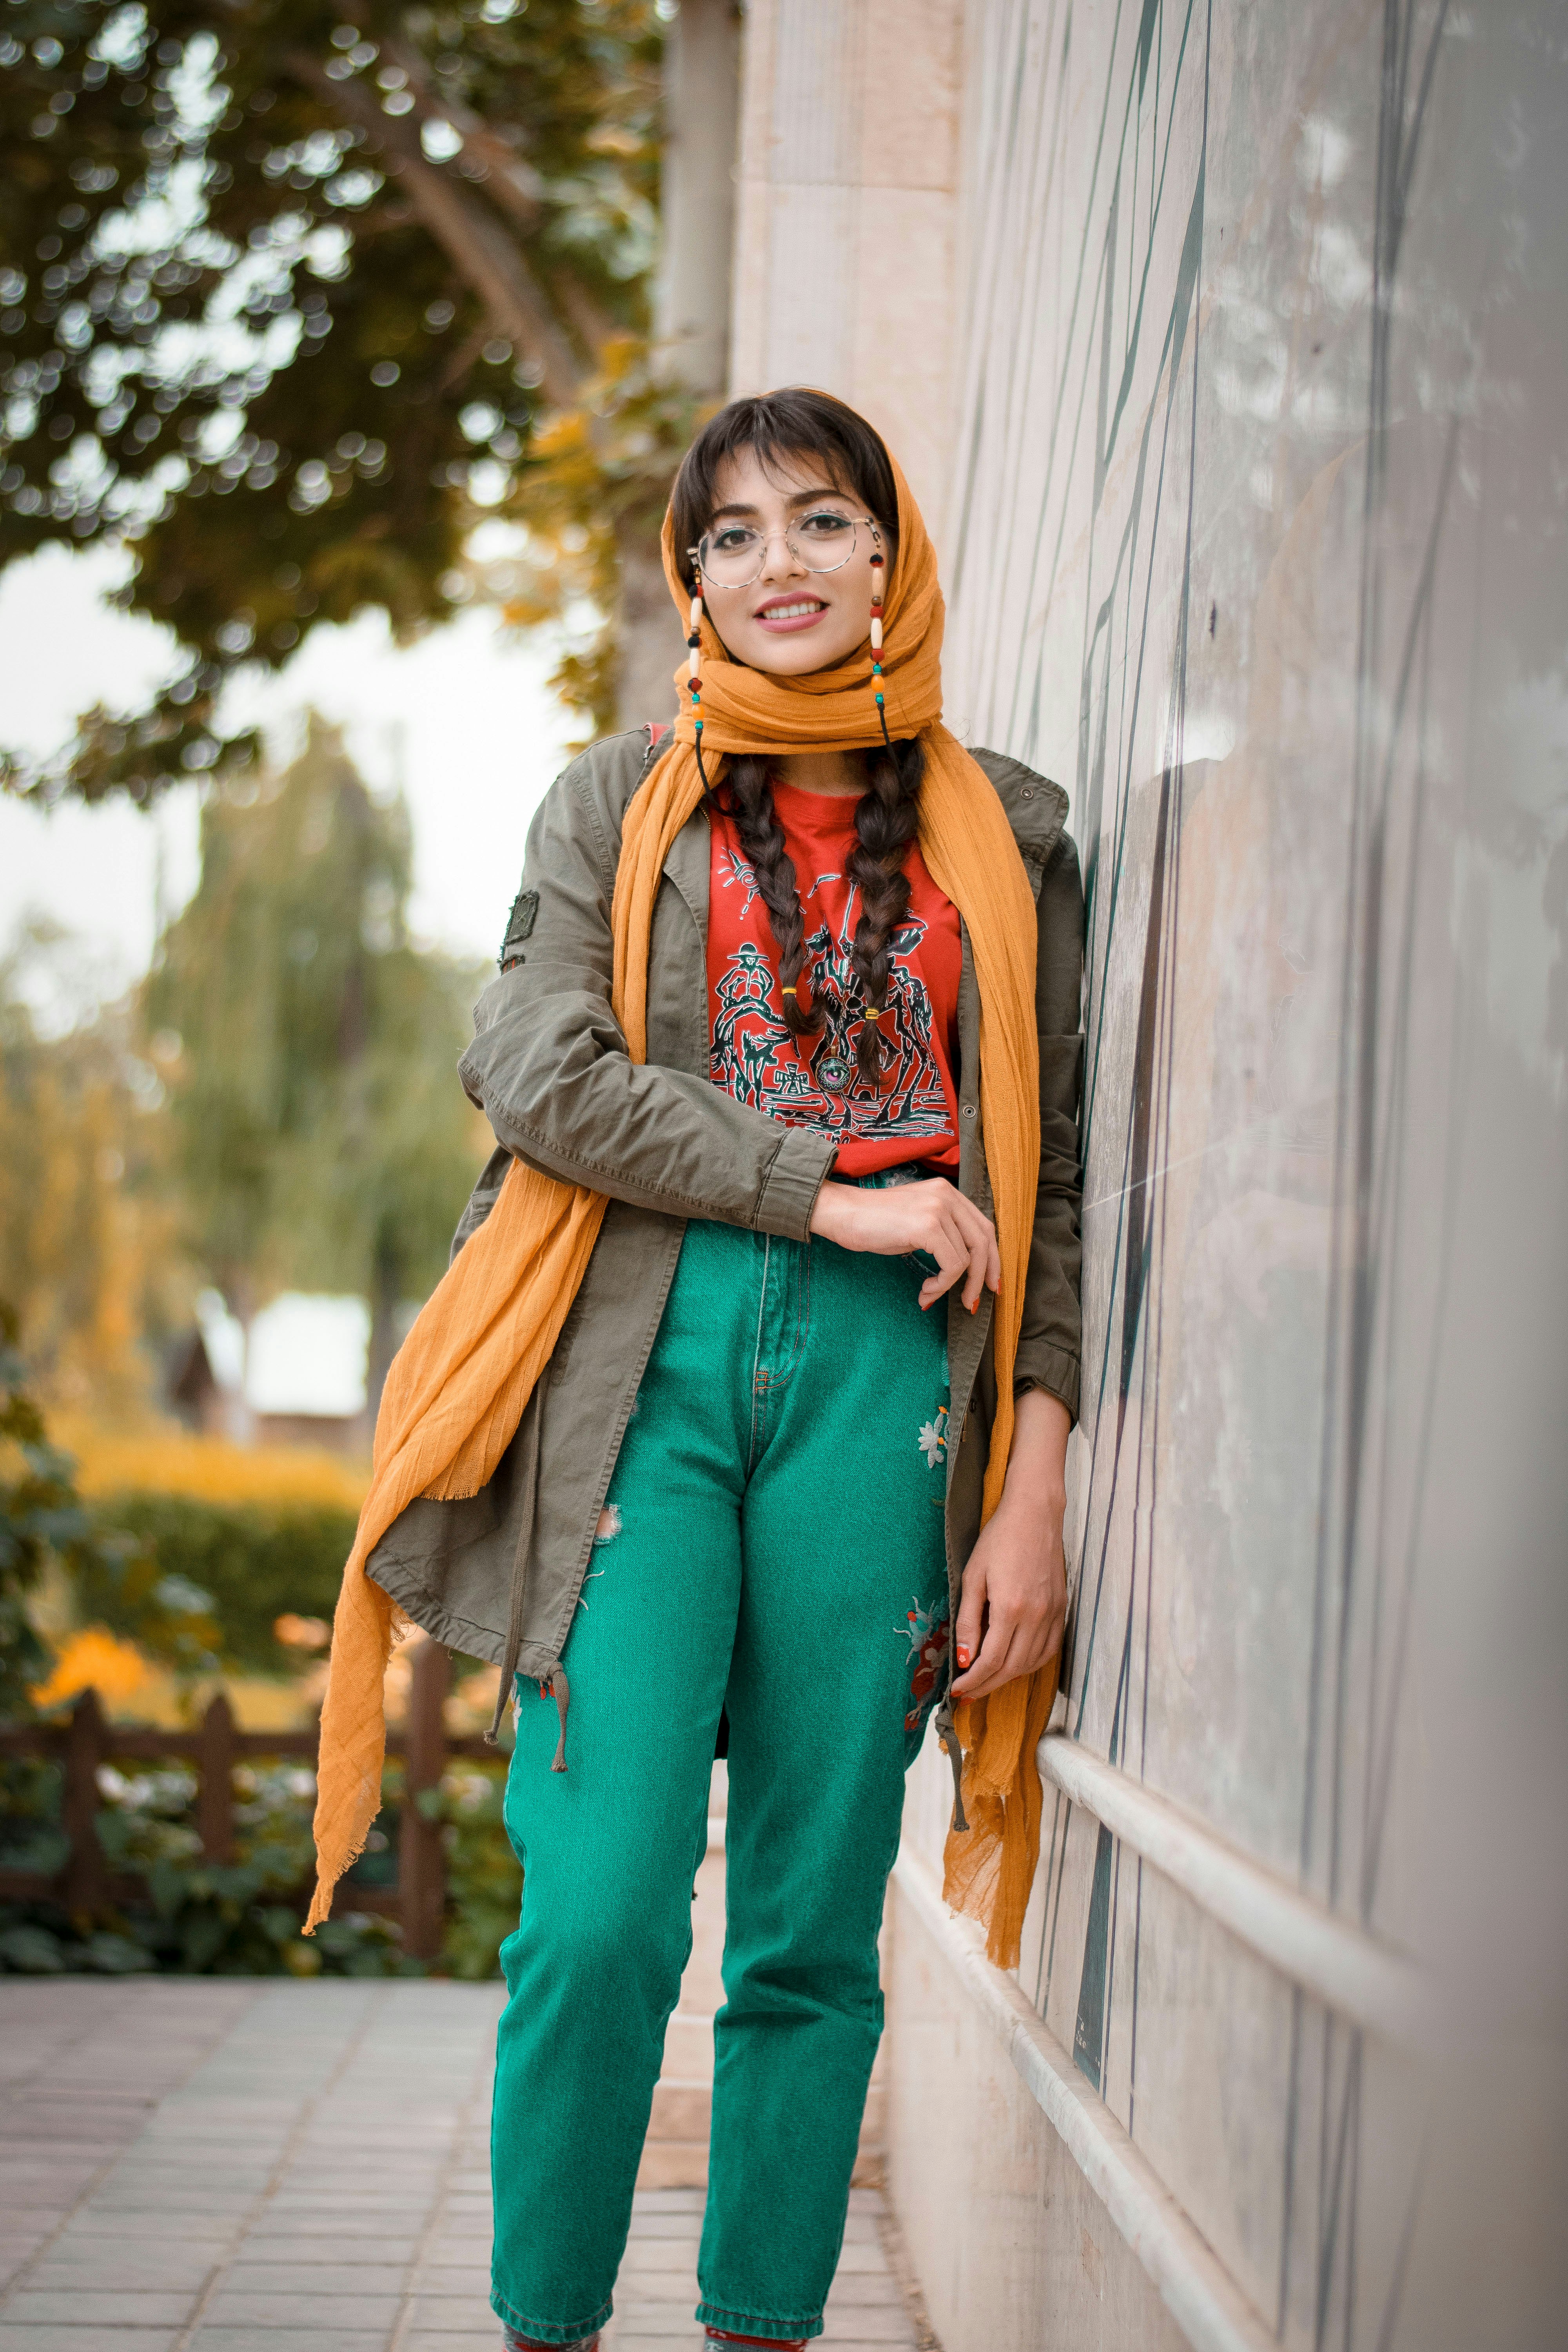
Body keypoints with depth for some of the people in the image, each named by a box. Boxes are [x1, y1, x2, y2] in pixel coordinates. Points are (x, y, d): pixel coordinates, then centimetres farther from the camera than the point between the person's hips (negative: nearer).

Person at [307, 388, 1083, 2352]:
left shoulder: (1002, 834, 14)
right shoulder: (617, 804, 13)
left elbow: (1051, 1176, 10)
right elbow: (543, 1073, -3)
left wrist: (1034, 1494, 1)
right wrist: (834, 1193, -8)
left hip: (888, 1380, 1)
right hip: (646, 1369, -1)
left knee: (812, 1940, 1)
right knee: (602, 1915, -11)